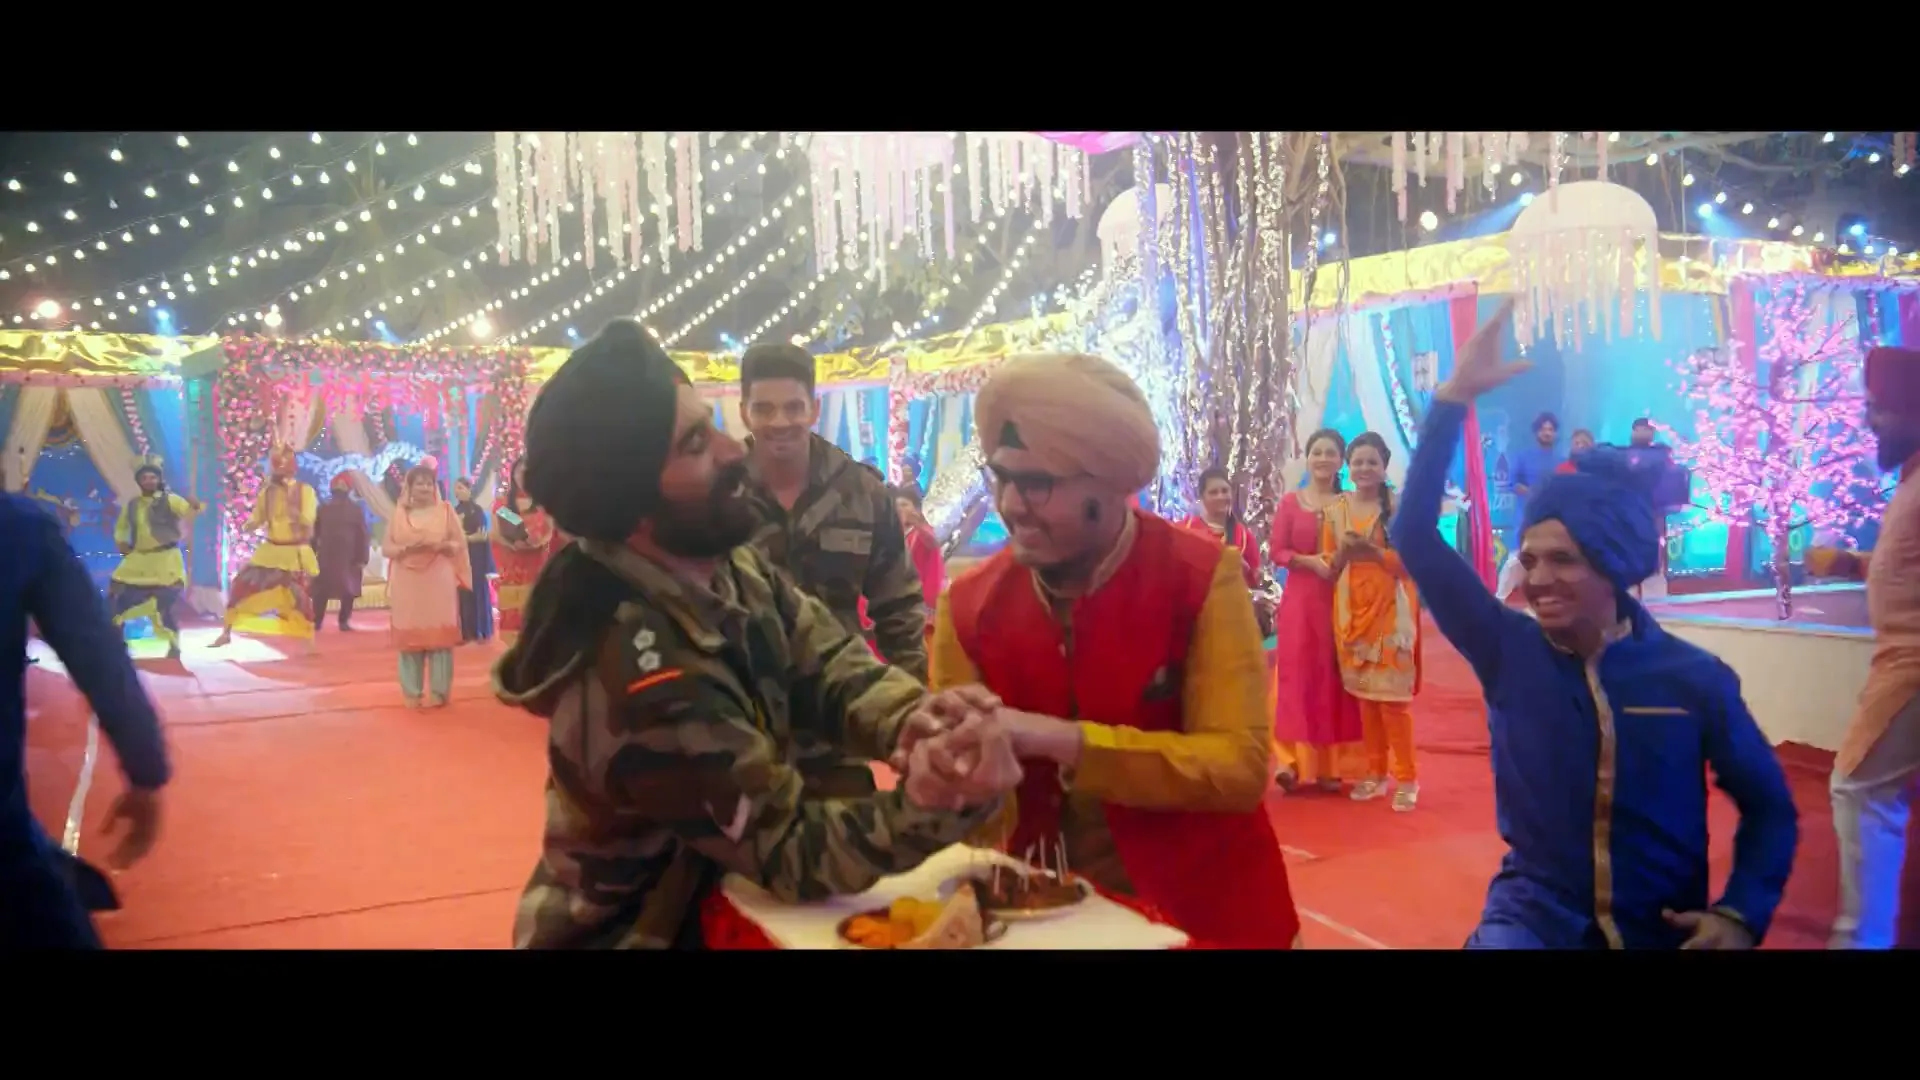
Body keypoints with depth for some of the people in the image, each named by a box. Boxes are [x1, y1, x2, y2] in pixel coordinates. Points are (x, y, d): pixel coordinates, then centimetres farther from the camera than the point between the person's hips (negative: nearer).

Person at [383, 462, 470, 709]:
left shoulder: (445, 510, 5)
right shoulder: (399, 513, 9)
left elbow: (460, 544, 3)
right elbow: (386, 548, 6)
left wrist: (439, 545, -16)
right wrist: (406, 548, -14)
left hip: (438, 583, -1)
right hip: (407, 584, 1)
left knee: (439, 635, -2)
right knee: (409, 636, 1)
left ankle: (438, 692, 3)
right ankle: (413, 693, 8)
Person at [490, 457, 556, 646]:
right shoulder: (502, 503, 7)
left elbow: (550, 531, 6)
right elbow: (496, 534, 2)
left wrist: (538, 542, -15)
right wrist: (513, 544, -17)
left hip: (536, 565, 0)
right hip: (511, 567, 0)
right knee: (512, 613, -5)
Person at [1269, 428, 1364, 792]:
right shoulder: (1290, 502, 2)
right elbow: (1276, 550, -1)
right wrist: (1310, 561, -16)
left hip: (1340, 600, 1)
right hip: (1299, 598, -1)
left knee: (1333, 679, 3)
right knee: (1297, 676, -4)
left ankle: (1331, 764, 8)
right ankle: (1292, 761, -3)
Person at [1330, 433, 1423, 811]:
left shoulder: (1398, 507, -5)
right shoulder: (1336, 510, 7)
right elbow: (1329, 567, 9)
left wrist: (1373, 551, -20)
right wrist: (1344, 552, -11)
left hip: (1390, 610, -4)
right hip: (1351, 610, 4)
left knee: (1392, 694, -4)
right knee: (1364, 694, 8)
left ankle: (1406, 778, 6)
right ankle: (1375, 772, 18)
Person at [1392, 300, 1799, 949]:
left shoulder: (1695, 678, -9)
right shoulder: (1507, 651, -8)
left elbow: (1768, 807, 4)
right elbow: (1415, 537, -15)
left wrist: (1741, 915, -11)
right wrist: (1454, 397, -18)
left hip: (1663, 935, 1)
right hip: (1532, 917, 0)